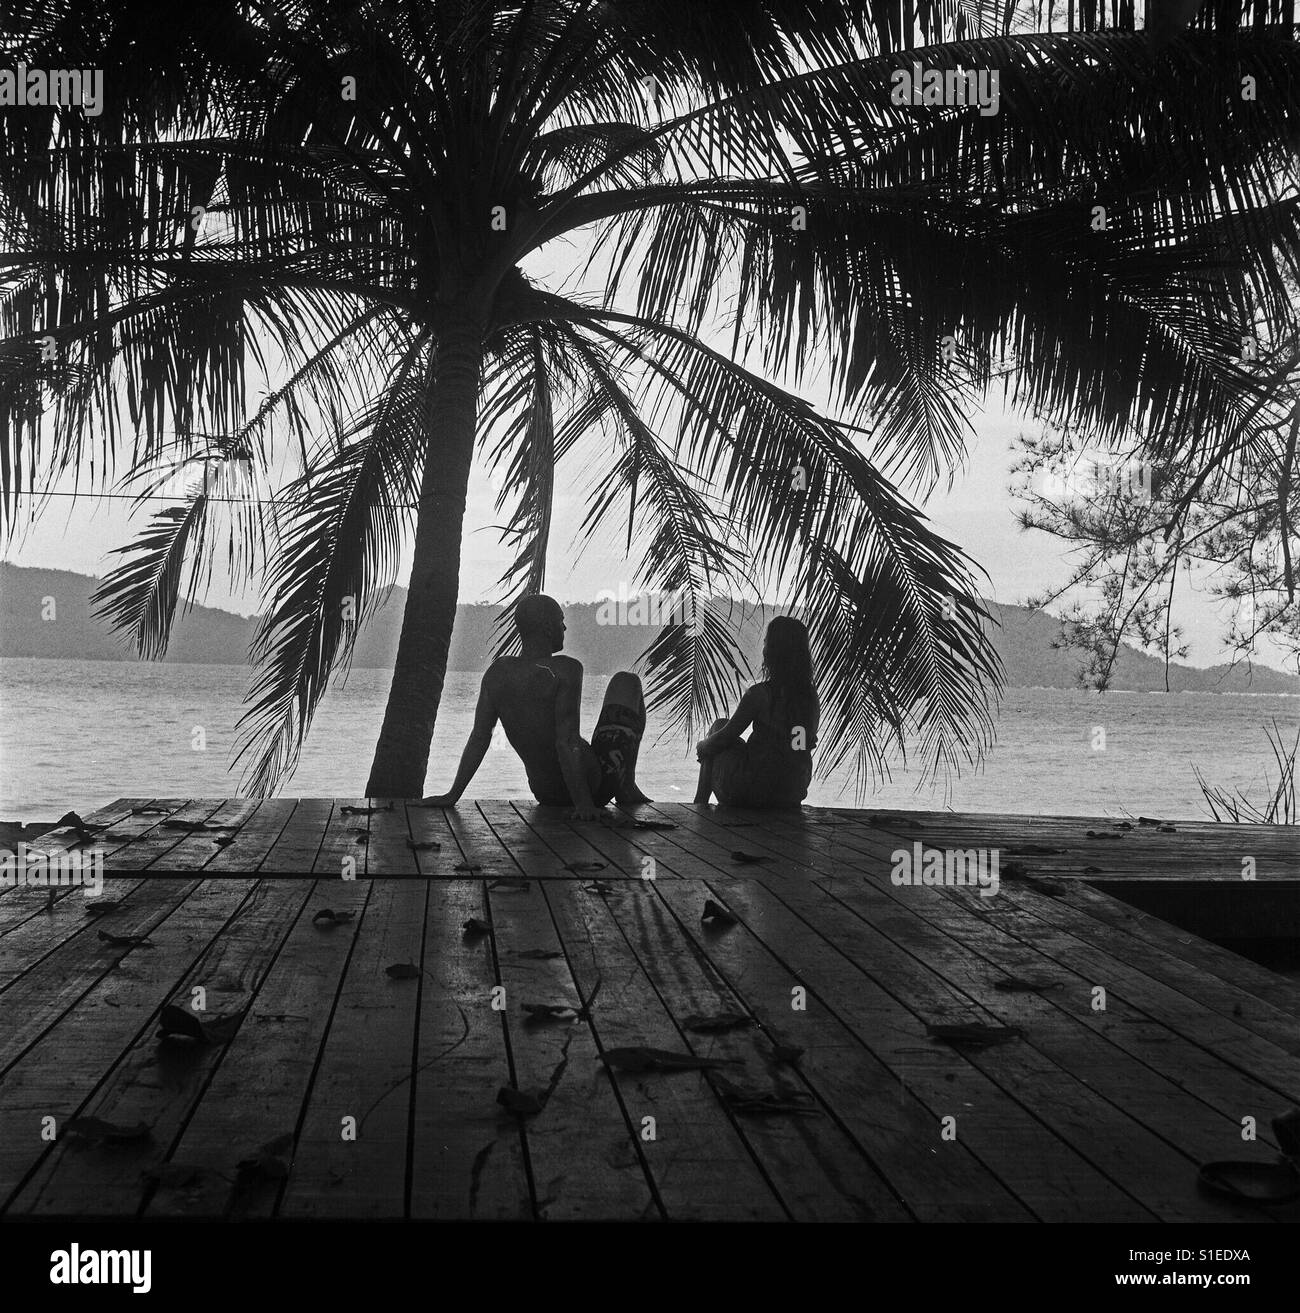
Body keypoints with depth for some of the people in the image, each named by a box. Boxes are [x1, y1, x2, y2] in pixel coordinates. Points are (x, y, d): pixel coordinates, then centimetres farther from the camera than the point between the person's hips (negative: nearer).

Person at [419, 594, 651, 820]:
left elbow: (479, 737, -4)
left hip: (544, 793, 6)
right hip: (594, 785, -6)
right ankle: (627, 787, 13)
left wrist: (453, 795, 1)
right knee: (627, 682, 13)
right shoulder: (565, 670, -21)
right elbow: (567, 741, -28)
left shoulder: (498, 672, -4)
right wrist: (583, 801, -28)